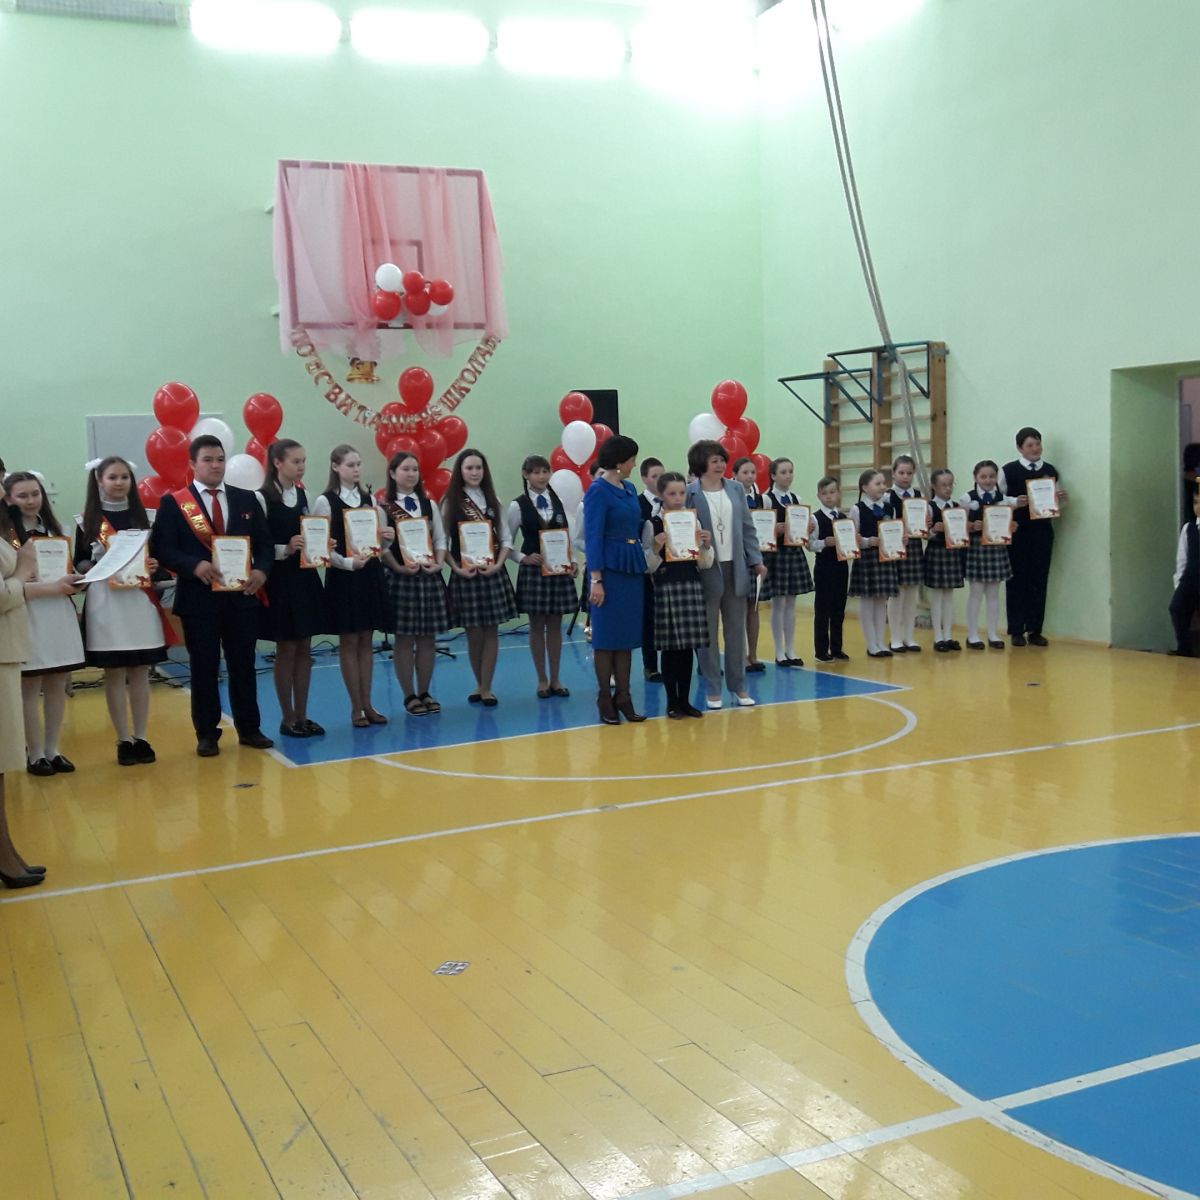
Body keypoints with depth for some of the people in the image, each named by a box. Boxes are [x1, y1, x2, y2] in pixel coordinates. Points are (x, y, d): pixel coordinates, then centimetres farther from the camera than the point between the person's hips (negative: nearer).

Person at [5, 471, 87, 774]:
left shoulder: (53, 529, 14)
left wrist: (73, 582, 3)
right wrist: (51, 588, -18)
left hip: (59, 615, 6)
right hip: (28, 617, -6)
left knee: (58, 685, 8)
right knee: (30, 687, 1)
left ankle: (53, 751, 17)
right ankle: (36, 755, 10)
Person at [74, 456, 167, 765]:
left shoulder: (141, 516, 10)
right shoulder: (87, 520, 2)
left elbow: (157, 558, 14)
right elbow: (78, 564, 3)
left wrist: (154, 566, -8)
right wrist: (97, 566, -16)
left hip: (141, 601, 2)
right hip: (105, 603, -2)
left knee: (140, 672, 5)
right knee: (114, 675, 1)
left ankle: (140, 738, 12)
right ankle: (123, 741, 8)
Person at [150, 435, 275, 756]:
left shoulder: (246, 498, 10)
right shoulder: (173, 502, 0)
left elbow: (264, 542, 10)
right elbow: (163, 549, -7)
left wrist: (261, 570, -10)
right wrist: (196, 566, -22)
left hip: (242, 594, 3)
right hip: (199, 597, -3)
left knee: (243, 664, 10)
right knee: (204, 667, 4)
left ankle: (249, 728, 21)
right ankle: (207, 734, 15)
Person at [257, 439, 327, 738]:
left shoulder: (303, 495, 10)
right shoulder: (263, 497, -9)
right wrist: (285, 549, -24)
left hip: (306, 578, 6)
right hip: (279, 581, -6)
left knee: (304, 649, 9)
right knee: (286, 649, 1)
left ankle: (302, 716, 17)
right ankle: (288, 718, 11)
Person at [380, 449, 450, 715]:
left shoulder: (429, 504, 11)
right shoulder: (384, 507, -2)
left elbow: (440, 538, 9)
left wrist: (438, 564, -6)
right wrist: (399, 567, -17)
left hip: (430, 576, 4)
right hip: (400, 576, -4)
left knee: (428, 637, 7)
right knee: (404, 638, 1)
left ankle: (425, 693, 17)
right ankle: (410, 696, 10)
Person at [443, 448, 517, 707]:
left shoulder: (492, 501, 9)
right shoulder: (450, 502, 0)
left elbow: (506, 538, 7)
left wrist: (498, 564, -8)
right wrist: (457, 568, -15)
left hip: (493, 573, 2)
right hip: (465, 574, -2)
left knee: (491, 631, 1)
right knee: (473, 633, 4)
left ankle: (486, 688, 7)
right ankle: (480, 685, 20)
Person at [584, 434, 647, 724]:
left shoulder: (629, 489, 12)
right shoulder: (597, 491, -10)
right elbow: (593, 537, -13)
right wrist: (596, 580, -17)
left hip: (633, 568, 7)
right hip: (610, 568, -7)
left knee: (628, 634, 8)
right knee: (607, 635, 0)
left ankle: (623, 697, 14)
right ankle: (604, 699, 8)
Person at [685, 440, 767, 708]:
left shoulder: (736, 489, 8)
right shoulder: (689, 493, -7)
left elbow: (747, 528, 10)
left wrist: (756, 560, 5)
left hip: (735, 568, 4)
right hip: (706, 570, -4)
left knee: (736, 630, 11)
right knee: (708, 632, 5)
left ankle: (738, 686, 22)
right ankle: (713, 689, 15)